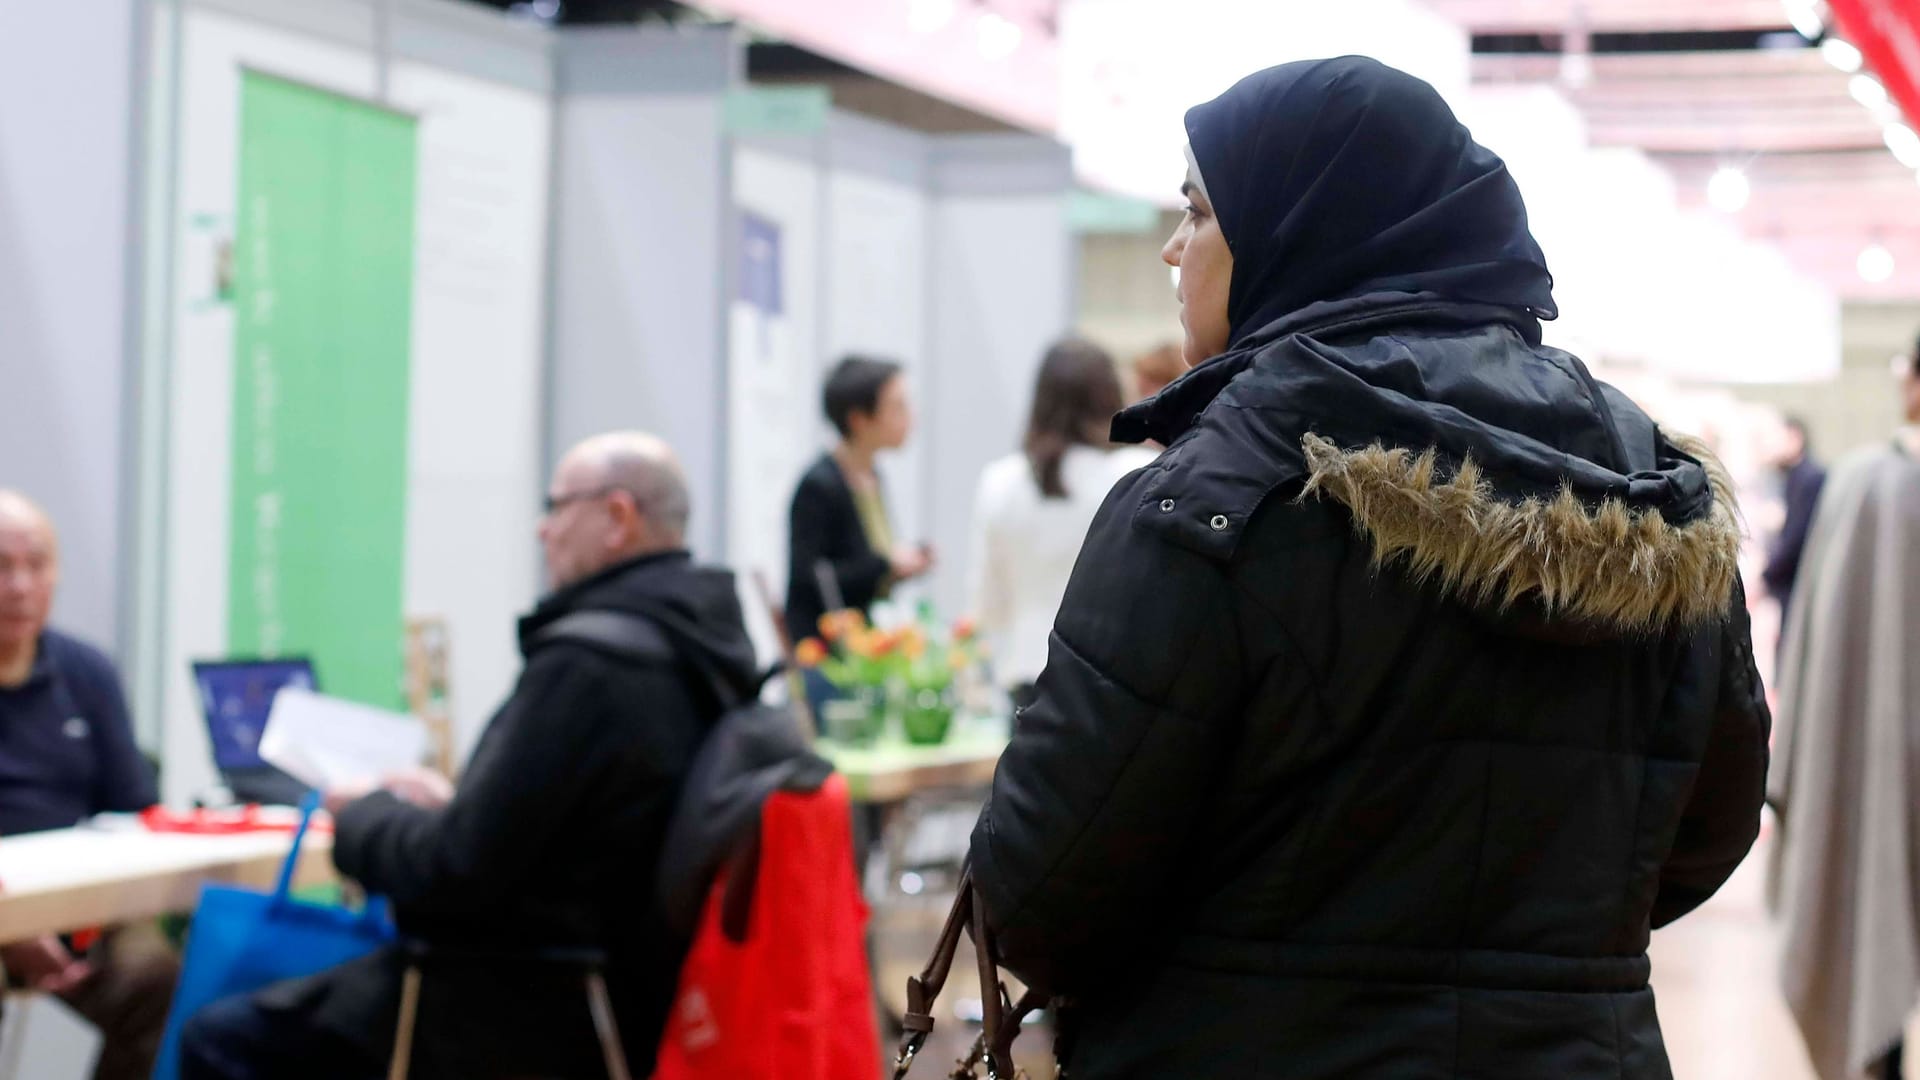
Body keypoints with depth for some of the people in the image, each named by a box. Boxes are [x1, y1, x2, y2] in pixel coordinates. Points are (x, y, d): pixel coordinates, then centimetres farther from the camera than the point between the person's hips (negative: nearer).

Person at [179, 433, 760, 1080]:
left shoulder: (587, 662, -24)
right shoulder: (705, 642, 4)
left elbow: (456, 872, -22)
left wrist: (361, 815, -4)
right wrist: (451, 803, 12)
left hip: (528, 1016, -10)